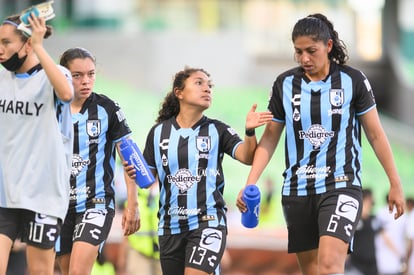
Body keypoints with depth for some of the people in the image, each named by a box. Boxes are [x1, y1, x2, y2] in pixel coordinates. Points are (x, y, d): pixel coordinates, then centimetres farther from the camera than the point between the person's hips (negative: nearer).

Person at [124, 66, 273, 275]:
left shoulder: (217, 130, 0)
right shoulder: (159, 132, 4)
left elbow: (246, 156, -14)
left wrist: (250, 132, -32)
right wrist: (136, 173, -13)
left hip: (208, 222, -3)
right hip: (170, 225, 3)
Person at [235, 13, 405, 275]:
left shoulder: (352, 80, -2)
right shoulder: (284, 84, 4)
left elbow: (376, 135, 4)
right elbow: (270, 138, 9)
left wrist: (395, 184, 3)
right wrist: (250, 184, -1)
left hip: (341, 186, -4)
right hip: (297, 191, 4)